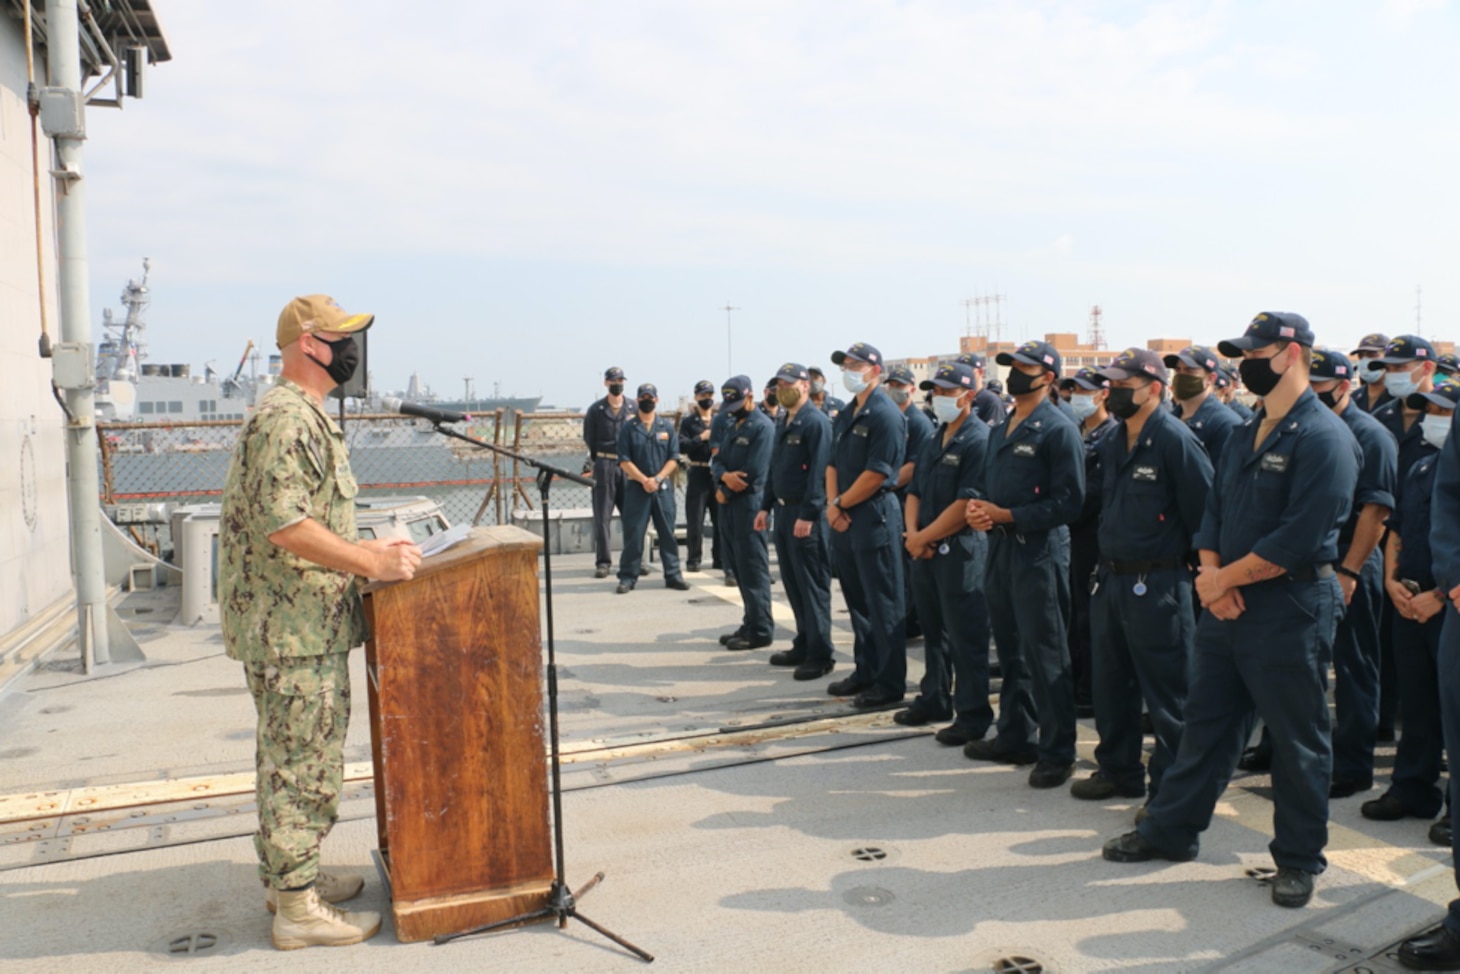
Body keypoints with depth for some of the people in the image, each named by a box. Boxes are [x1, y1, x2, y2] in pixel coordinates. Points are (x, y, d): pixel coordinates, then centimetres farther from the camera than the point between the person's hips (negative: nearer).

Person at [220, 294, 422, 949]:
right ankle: (297, 909, 8)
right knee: (305, 765, -2)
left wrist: (367, 550, 17)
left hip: (297, 624, 11)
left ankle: (286, 877, 31)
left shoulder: (306, 417, 16)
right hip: (295, 628, -11)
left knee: (289, 758, 18)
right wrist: (371, 563, -22)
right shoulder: (286, 418, -18)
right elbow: (283, 525, -26)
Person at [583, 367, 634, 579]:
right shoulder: (596, 410, 4)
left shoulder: (633, 409, 6)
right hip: (604, 467, -1)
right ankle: (603, 561, 2)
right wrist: (600, 462, 5)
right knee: (602, 516, -1)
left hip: (629, 467, 1)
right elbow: (589, 439, 8)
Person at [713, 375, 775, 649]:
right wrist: (724, 476, -12)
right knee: (740, 568, 12)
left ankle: (760, 631, -1)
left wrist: (725, 491, -7)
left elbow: (754, 473, -18)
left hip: (749, 503, -9)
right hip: (730, 504, 9)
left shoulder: (763, 427, -10)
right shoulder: (731, 427, 18)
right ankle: (750, 624, 20)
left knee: (753, 569, -6)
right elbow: (717, 461, 11)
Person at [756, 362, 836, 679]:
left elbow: (819, 472, -20)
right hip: (783, 510, 9)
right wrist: (766, 507, 18)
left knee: (813, 586, -4)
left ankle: (820, 656, 2)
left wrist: (808, 515, -24)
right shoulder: (783, 423, 16)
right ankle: (803, 645, 25)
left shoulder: (816, 422, -13)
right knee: (792, 583, 15)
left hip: (805, 514, -9)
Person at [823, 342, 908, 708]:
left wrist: (841, 503, -9)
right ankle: (866, 671, 27)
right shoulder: (845, 416, 14)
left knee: (883, 605, -1)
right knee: (857, 601, 16)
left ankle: (891, 683, 7)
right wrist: (832, 506, -1)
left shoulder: (885, 414, -13)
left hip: (875, 516, -9)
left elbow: (876, 474, -18)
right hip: (844, 519, 9)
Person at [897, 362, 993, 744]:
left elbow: (967, 504, -20)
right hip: (926, 550, 9)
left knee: (965, 636, -2)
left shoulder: (979, 440, -13)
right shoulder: (935, 440, 15)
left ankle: (973, 716, 7)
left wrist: (923, 538, -14)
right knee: (933, 627, 18)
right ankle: (934, 699, 31)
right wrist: (912, 532, -3)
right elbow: (915, 491, 16)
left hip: (960, 550, -8)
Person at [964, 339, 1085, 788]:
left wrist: (1006, 515, -18)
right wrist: (978, 509, -3)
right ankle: (1014, 737, 28)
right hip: (1000, 549, 8)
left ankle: (1057, 753, 7)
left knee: (1045, 657, -3)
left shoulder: (1059, 430, -9)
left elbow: (1069, 501, -15)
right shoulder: (1001, 430, 16)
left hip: (1039, 553, -8)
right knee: (1010, 651, 16)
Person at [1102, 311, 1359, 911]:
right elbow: (1215, 510, 12)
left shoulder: (1324, 437, -14)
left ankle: (1298, 859, 22)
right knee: (1205, 722, 15)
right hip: (1227, 606, 8)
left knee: (1296, 739, 7)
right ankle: (1171, 830, 27)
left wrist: (1224, 579, -14)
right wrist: (1211, 574, -6)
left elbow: (1297, 541, -21)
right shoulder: (1248, 434, 13)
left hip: (1291, 609, -8)